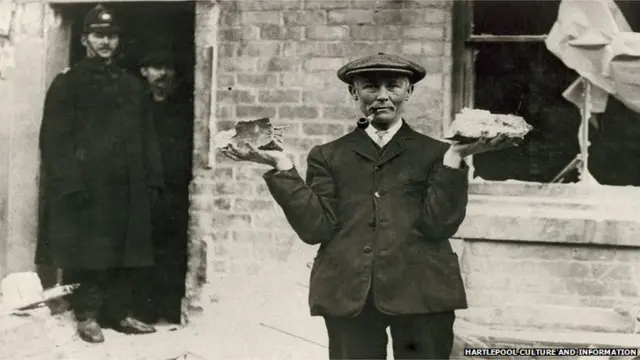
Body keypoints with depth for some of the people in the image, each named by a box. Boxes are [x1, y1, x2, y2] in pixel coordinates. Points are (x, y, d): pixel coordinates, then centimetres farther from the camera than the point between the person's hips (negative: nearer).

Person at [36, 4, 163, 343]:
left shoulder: (132, 86, 17)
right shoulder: (66, 83, 2)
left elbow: (146, 137, 15)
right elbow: (54, 138, -6)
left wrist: (152, 179, 6)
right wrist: (68, 183, -16)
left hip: (127, 187, 5)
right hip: (85, 188, -4)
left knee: (126, 253, 7)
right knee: (86, 254, -1)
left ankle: (119, 312, 18)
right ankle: (87, 315, 11)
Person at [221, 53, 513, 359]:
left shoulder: (435, 153, 6)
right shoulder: (328, 156, 10)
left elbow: (439, 225, -6)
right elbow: (316, 228, -3)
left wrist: (454, 158, -12)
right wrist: (282, 166, -7)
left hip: (421, 295, 0)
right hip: (348, 296, 1)